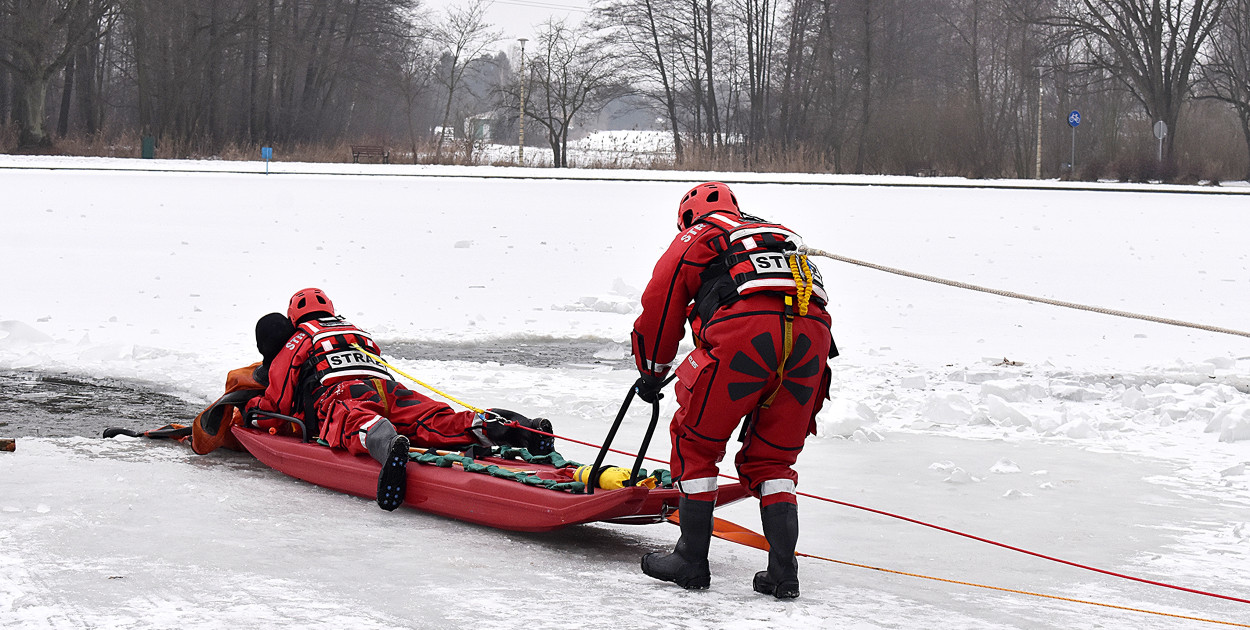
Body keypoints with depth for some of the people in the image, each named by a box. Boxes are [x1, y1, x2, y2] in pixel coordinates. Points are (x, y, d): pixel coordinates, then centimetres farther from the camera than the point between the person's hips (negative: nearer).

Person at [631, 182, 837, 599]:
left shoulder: (694, 238, 26)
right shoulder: (781, 236, 40)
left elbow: (659, 308, 26)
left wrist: (651, 374, 41)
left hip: (746, 329, -5)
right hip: (812, 333, 5)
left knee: (695, 440, 13)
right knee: (771, 458, 18)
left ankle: (692, 559, 15)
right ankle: (783, 572, 8)